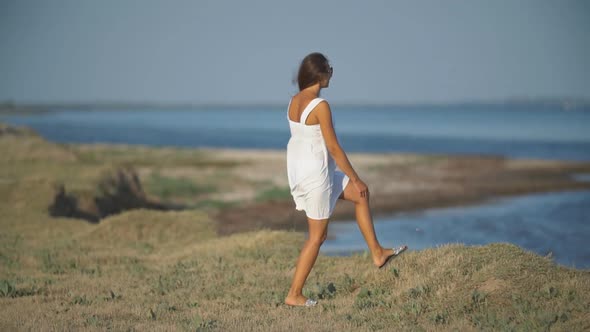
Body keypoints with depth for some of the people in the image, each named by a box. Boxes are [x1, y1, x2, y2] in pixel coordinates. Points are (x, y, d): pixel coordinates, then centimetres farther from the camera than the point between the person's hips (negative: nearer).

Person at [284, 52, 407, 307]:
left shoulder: (294, 101, 3)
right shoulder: (320, 106, -22)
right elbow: (334, 147, -19)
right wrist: (355, 179, -9)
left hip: (297, 168, 9)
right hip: (316, 172, -9)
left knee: (360, 196, 21)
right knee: (317, 236, 4)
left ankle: (377, 254, 27)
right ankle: (294, 294, 10)